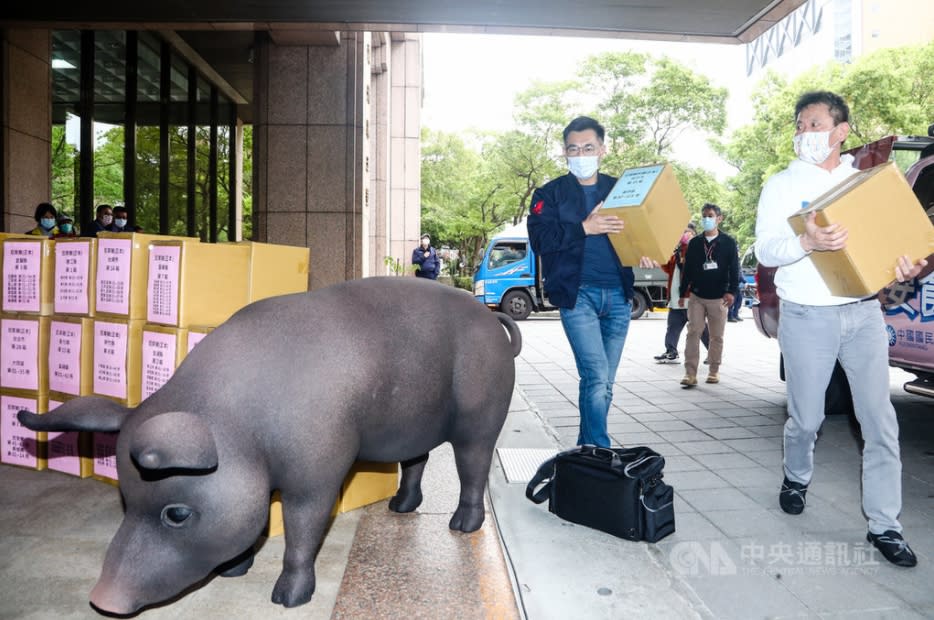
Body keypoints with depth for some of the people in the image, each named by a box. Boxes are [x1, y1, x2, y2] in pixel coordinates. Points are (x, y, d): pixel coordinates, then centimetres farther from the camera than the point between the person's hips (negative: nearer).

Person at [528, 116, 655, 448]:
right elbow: (540, 239, -8)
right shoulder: (550, 193, 5)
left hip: (618, 295, 4)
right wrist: (584, 228, -18)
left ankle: (586, 449, 23)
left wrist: (643, 252, -7)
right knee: (596, 377, -13)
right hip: (577, 294, -4)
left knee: (603, 383, 8)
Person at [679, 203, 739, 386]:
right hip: (696, 296, 1)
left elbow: (734, 269, -2)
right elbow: (687, 269, 11)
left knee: (717, 336, 7)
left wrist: (732, 291, -14)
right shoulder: (694, 243, 8)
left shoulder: (728, 242, 2)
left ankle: (714, 370, 19)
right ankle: (690, 373, -8)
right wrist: (683, 294, 9)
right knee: (693, 333, -7)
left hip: (719, 297, -1)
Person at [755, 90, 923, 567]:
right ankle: (797, 477, 37)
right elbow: (764, 250, -8)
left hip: (863, 312, 2)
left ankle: (884, 525, 10)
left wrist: (904, 266, -8)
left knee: (879, 420, 0)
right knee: (806, 417, 7)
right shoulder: (782, 185, 3)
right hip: (807, 316, -2)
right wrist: (805, 242, -28)